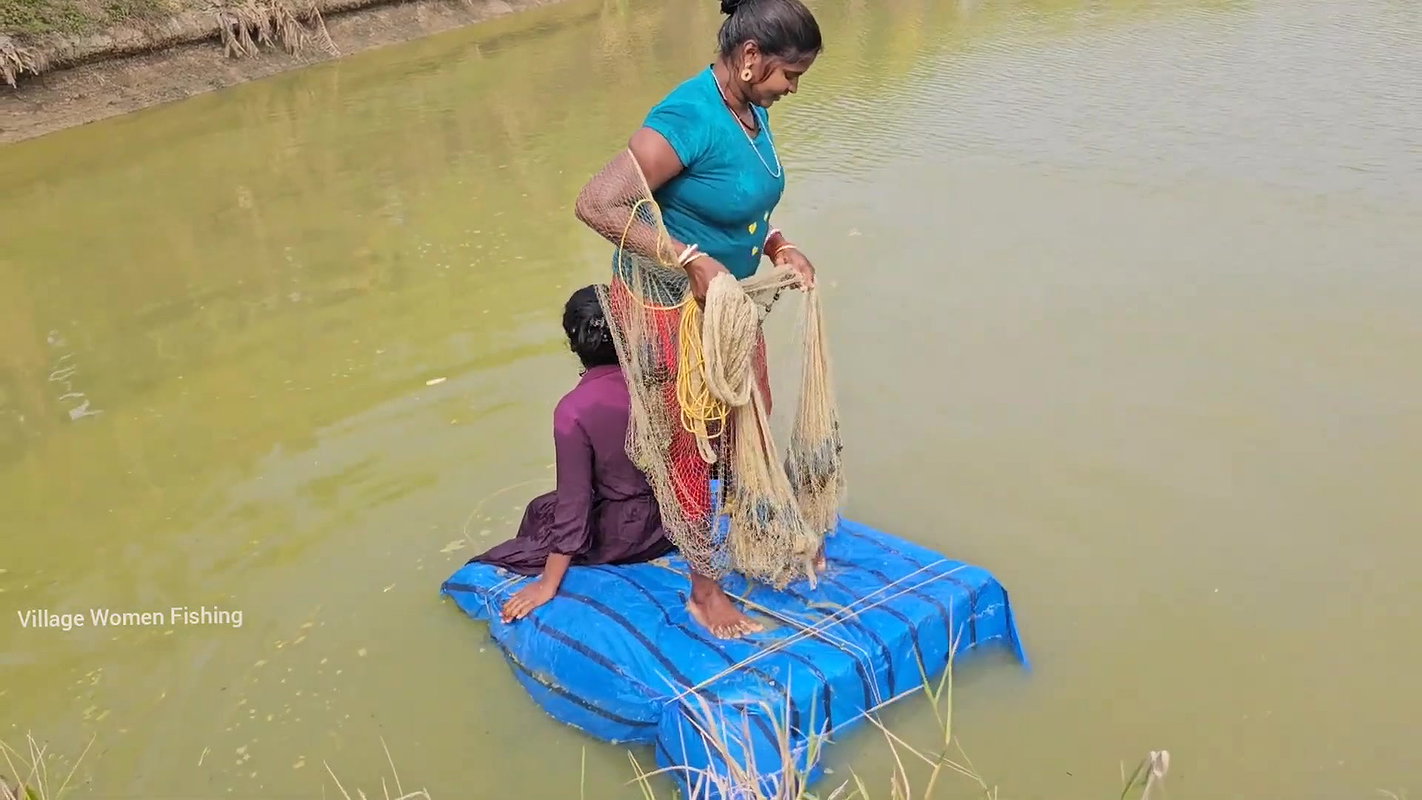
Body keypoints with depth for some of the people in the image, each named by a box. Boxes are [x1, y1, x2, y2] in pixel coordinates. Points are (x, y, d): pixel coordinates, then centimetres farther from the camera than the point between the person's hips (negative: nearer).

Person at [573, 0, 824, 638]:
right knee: (688, 446, 5)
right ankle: (704, 591, 23)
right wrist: (693, 260, -32)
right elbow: (596, 205, -31)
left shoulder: (753, 111, -1)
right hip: (666, 304, -8)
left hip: (726, 297, 9)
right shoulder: (689, 119, -28)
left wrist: (776, 245, -1)